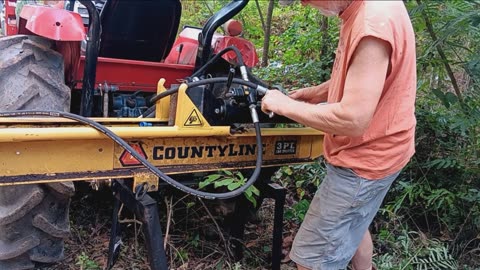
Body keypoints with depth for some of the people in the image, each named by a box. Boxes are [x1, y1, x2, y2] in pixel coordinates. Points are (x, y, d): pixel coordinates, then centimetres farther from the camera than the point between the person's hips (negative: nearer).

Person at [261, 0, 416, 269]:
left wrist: (285, 105, -21)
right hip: (367, 153, 10)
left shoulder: (373, 22, -30)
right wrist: (318, 92, 7)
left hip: (365, 160, -10)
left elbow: (353, 120, -32)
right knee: (352, 224, 31)